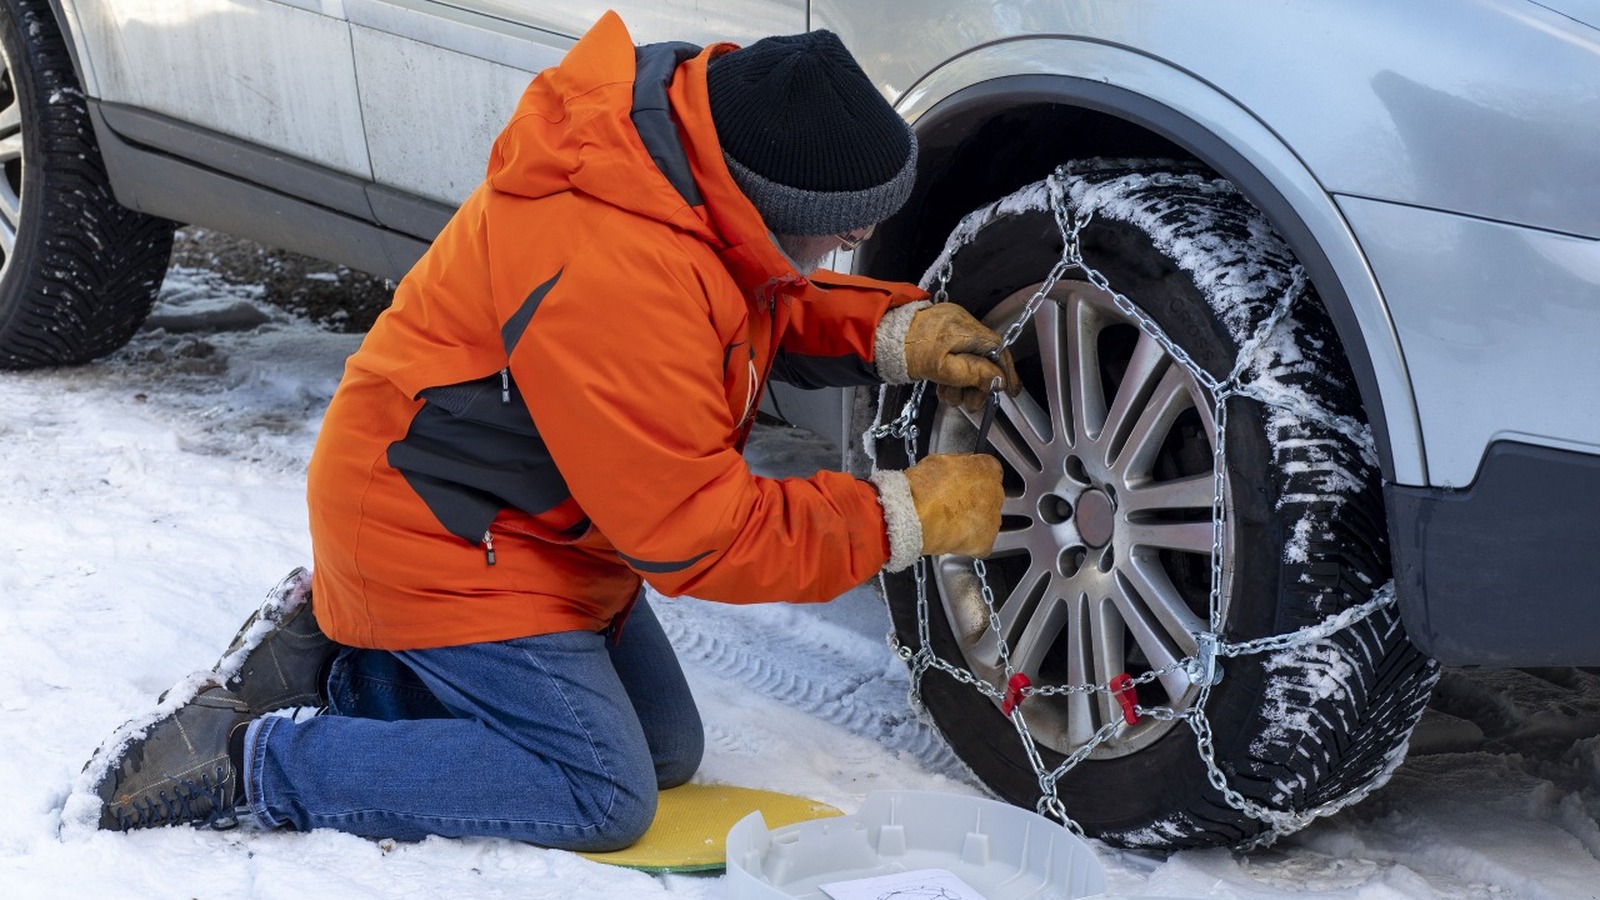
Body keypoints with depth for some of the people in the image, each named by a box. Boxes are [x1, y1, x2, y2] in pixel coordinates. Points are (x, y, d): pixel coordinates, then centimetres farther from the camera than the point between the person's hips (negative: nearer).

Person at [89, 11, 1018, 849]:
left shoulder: (693, 126, -9)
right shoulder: (610, 274, -37)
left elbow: (771, 304, 10)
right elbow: (693, 536, -28)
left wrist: (894, 333, -8)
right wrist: (902, 517, -21)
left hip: (527, 523, 10)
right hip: (440, 541, -10)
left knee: (666, 750, 15)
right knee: (603, 797, -10)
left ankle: (345, 666, 19)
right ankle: (251, 756, -5)